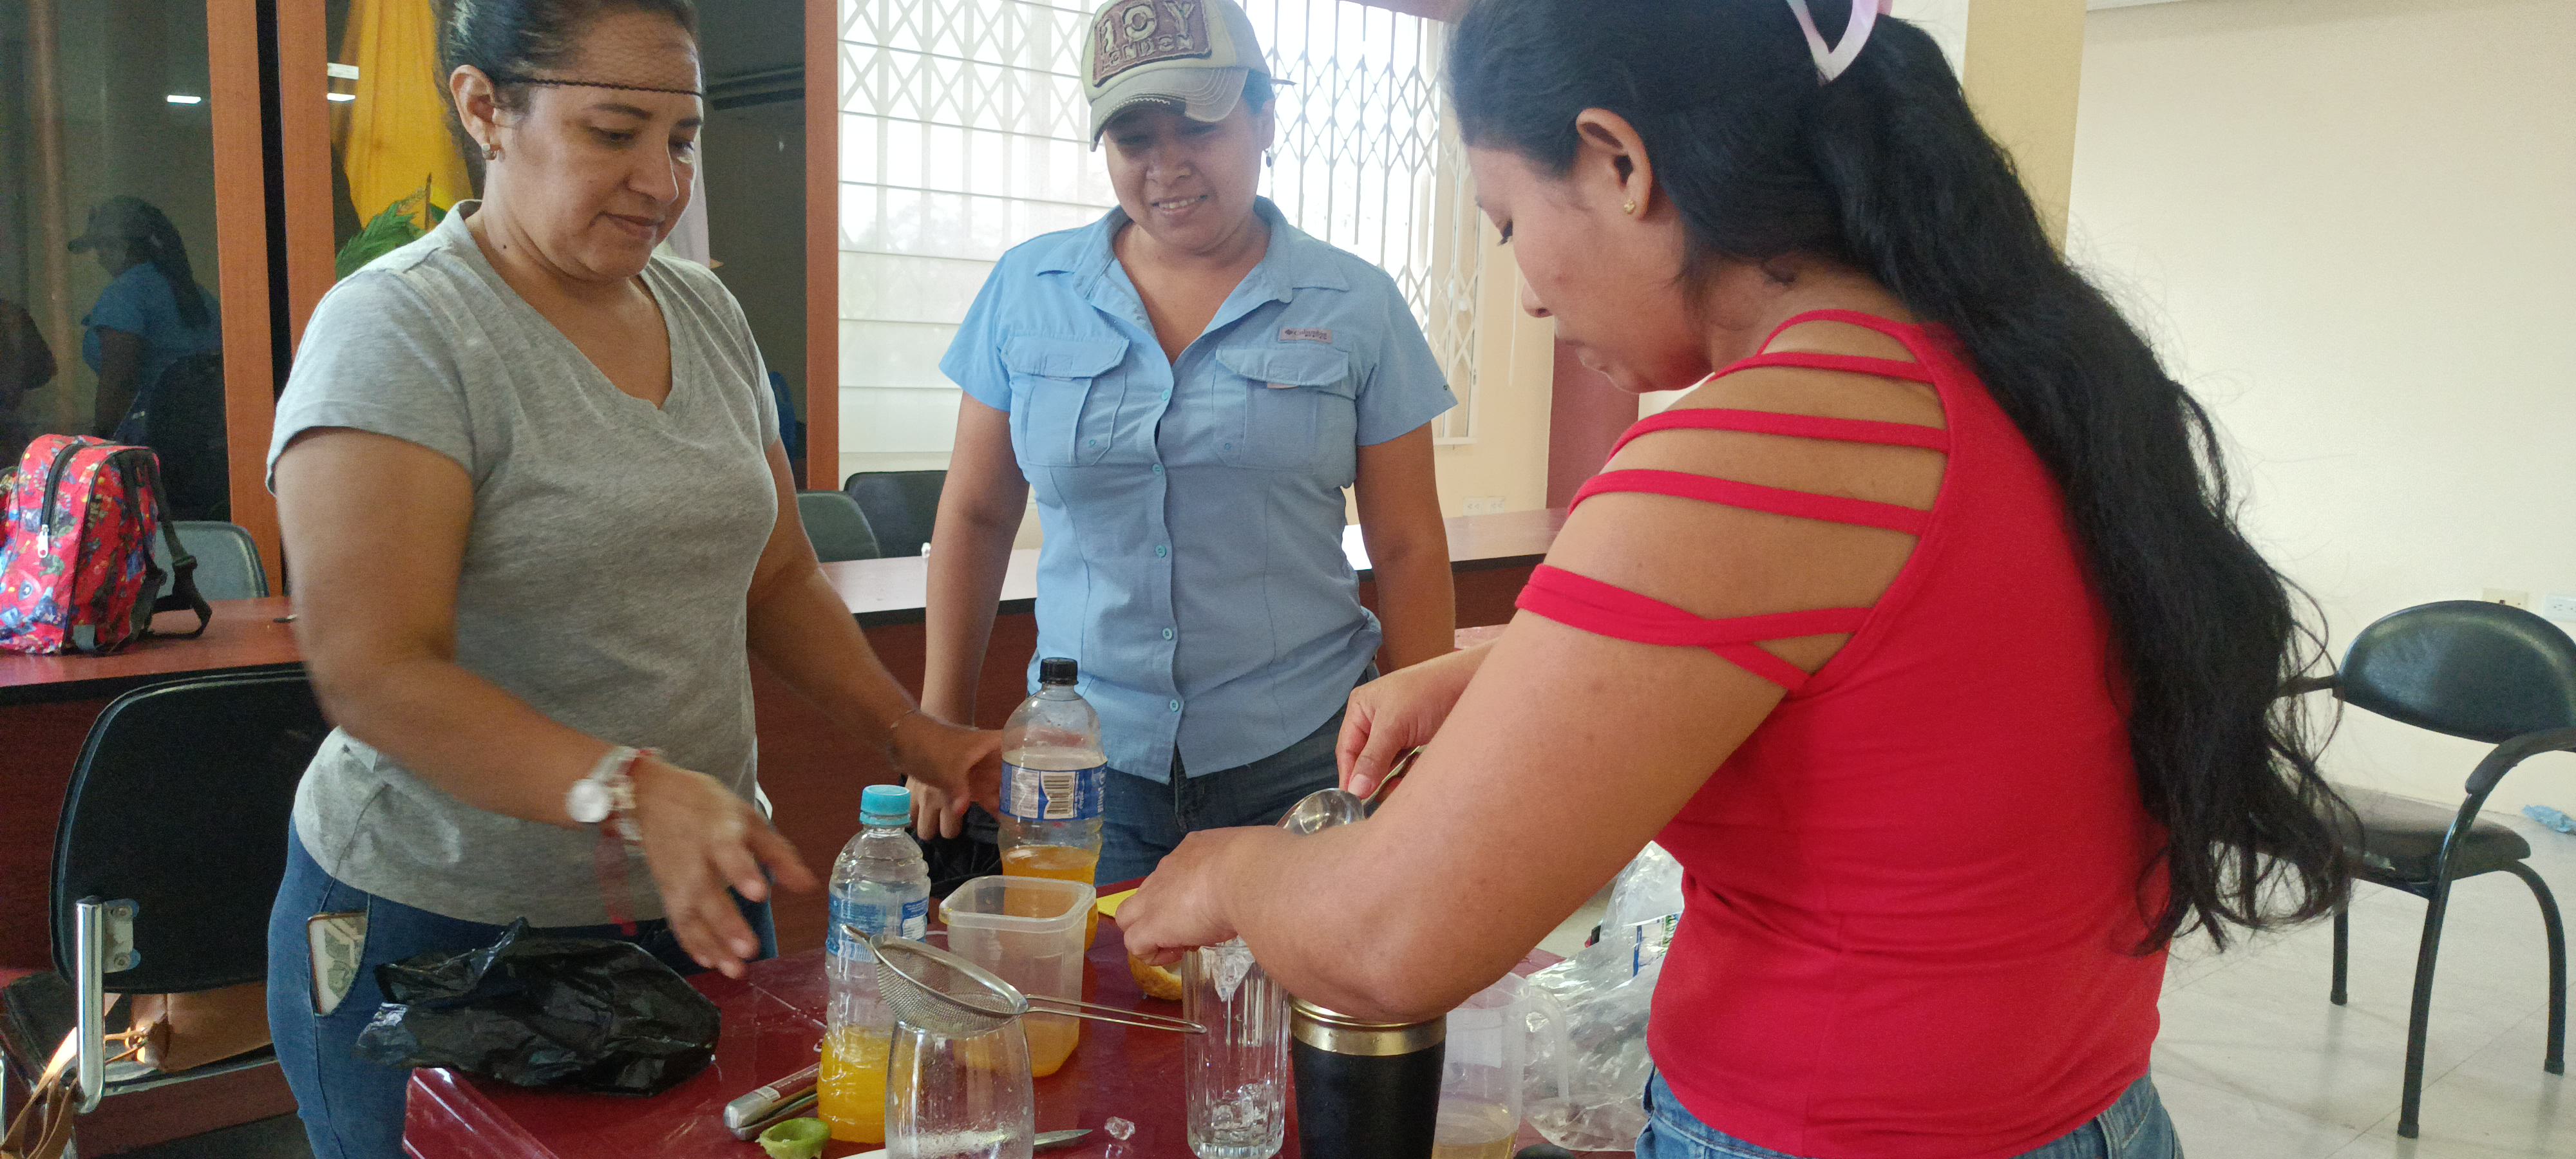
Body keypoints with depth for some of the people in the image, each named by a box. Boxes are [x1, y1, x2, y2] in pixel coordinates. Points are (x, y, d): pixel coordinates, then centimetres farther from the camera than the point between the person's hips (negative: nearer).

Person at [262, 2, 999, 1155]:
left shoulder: (708, 315, 6)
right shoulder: (398, 334, -14)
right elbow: (373, 674, -22)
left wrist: (910, 733, 2)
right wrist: (632, 791, -35)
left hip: (697, 906, 6)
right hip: (441, 929, -6)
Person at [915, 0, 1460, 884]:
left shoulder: (1356, 307, 0)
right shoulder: (1026, 291, 4)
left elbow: (1408, 548, 2)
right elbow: (975, 517, 10)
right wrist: (941, 726, 10)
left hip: (1302, 759, -1)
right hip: (1086, 761, 1)